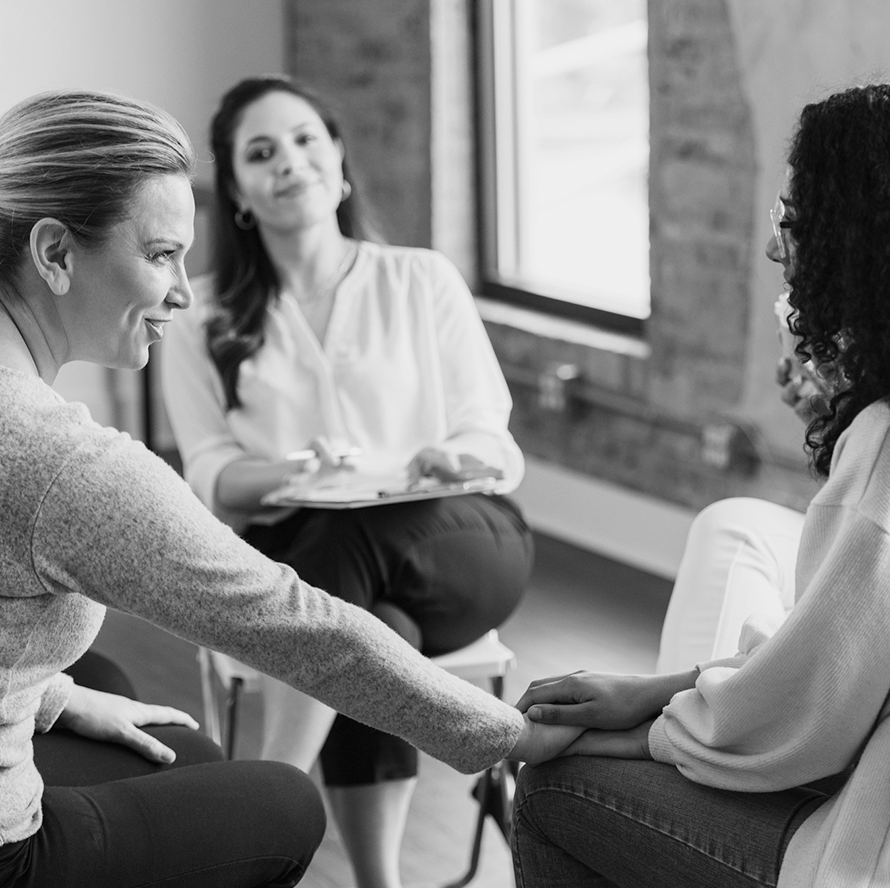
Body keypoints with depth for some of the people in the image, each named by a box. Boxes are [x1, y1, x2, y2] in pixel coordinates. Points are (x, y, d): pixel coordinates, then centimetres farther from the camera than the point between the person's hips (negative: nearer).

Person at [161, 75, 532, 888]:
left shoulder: (422, 280, 9)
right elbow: (211, 476, 2)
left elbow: (491, 440, 5)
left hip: (461, 538, 0)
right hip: (293, 553, 0)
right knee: (374, 632, -37)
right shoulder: (204, 317, 10)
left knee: (356, 527, -38)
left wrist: (448, 463, -21)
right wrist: (292, 473, -21)